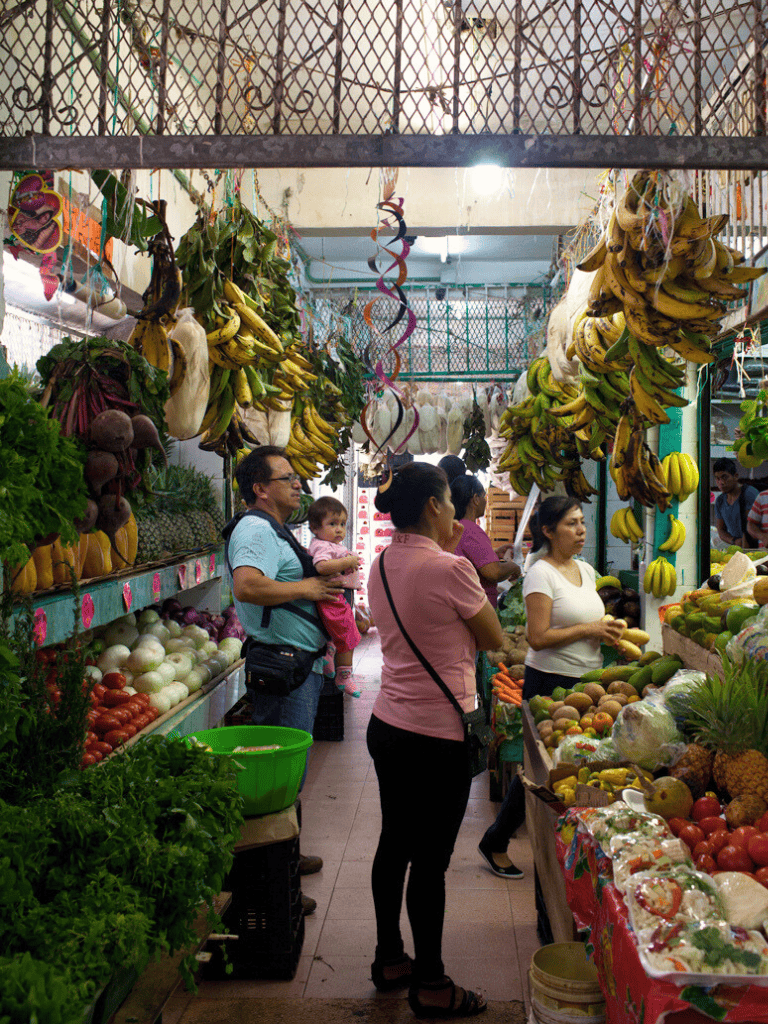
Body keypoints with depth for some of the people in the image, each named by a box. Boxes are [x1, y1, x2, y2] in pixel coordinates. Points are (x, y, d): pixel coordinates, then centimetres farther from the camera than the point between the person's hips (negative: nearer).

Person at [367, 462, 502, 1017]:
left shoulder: (381, 565, 6)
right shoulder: (449, 569, -18)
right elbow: (493, 639, -5)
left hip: (387, 724, 9)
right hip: (436, 734, -8)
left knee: (395, 845, 19)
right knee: (430, 861, 4)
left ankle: (389, 958, 35)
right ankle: (430, 986, 18)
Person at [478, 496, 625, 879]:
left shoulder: (585, 570, 12)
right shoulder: (541, 573, -13)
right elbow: (538, 637, -19)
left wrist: (606, 631, 3)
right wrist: (589, 630, -16)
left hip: (585, 681, 7)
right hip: (549, 682, -7)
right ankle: (495, 843, 19)